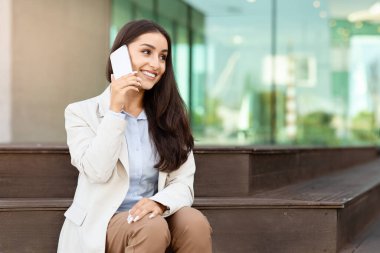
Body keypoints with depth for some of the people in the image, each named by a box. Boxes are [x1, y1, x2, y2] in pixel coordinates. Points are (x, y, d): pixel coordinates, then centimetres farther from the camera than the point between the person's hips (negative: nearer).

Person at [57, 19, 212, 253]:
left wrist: (160, 203, -24)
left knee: (195, 222, -29)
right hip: (102, 224, -3)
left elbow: (183, 183, -2)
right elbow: (97, 172, -16)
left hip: (149, 216, 3)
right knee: (153, 227, -33)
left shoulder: (170, 115, 7)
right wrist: (115, 110, -17)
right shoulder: (82, 112, -1)